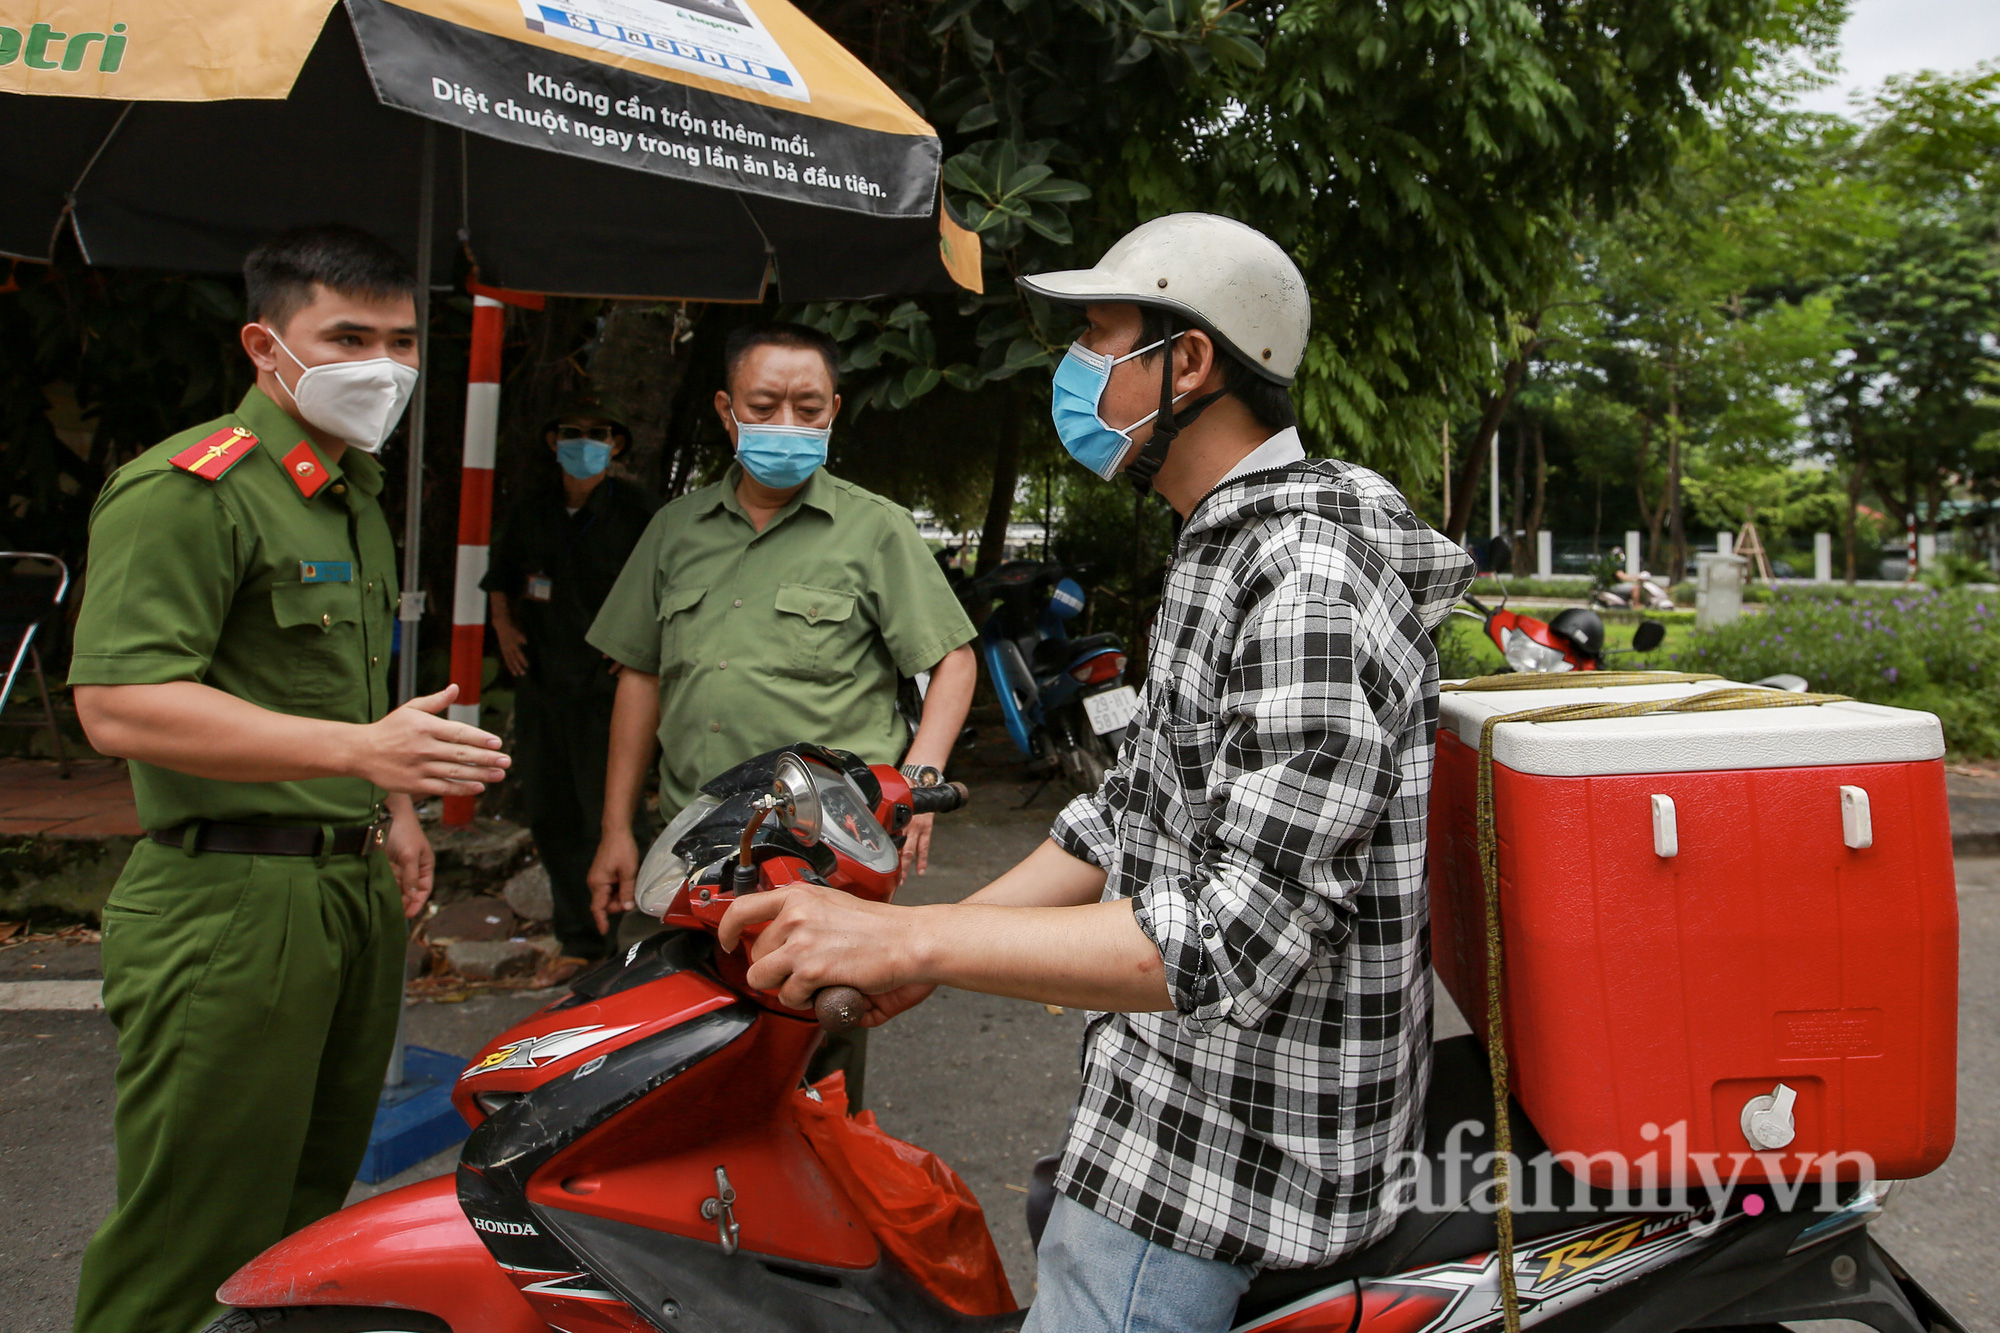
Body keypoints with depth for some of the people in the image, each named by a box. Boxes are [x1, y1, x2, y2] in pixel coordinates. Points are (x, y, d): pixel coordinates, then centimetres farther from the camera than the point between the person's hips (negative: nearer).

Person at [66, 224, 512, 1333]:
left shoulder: (355, 492, 19)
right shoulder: (185, 489, -13)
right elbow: (118, 704, -23)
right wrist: (359, 748, -30)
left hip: (356, 888, 9)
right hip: (232, 903, -9)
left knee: (310, 1201, 17)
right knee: (194, 1244, -4)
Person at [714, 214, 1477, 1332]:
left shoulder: (1308, 583, -26)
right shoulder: (1221, 547, 10)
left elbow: (1236, 932, -31)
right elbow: (1142, 805, 13)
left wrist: (912, 940, -30)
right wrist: (915, 948, 8)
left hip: (1239, 1143, -10)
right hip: (1170, 1076, 10)